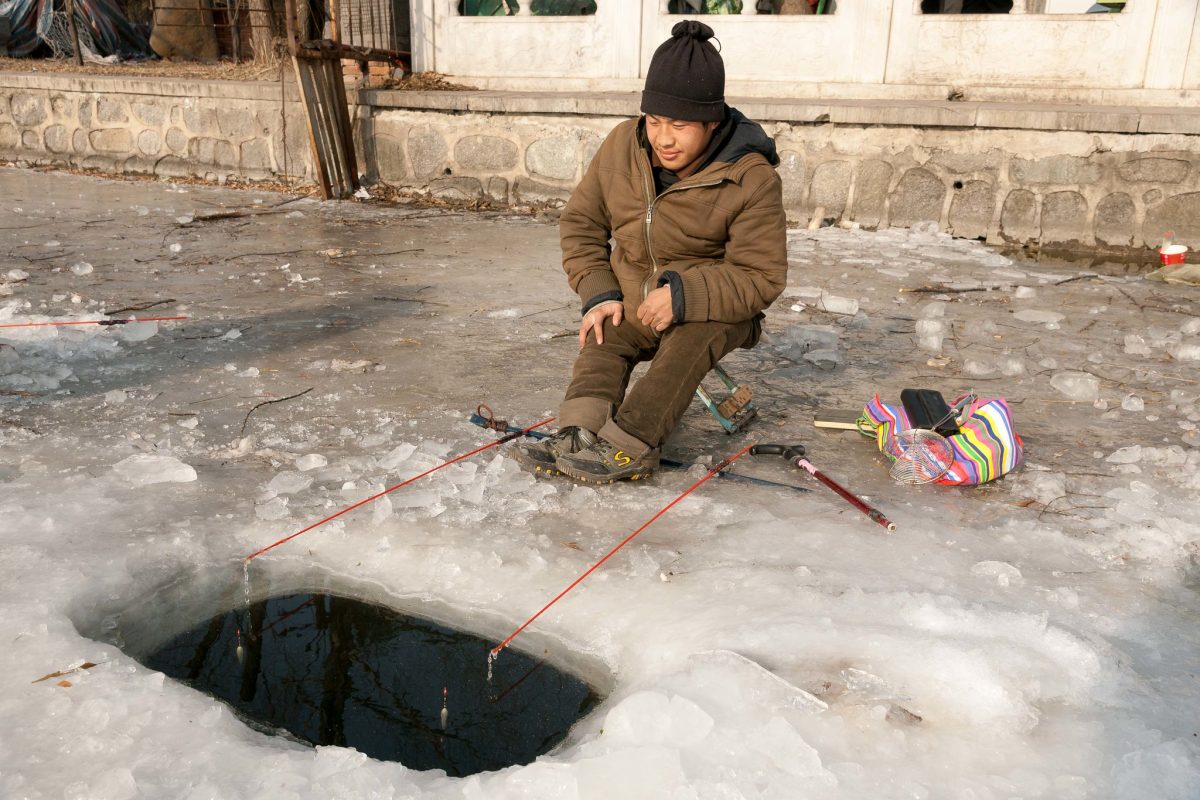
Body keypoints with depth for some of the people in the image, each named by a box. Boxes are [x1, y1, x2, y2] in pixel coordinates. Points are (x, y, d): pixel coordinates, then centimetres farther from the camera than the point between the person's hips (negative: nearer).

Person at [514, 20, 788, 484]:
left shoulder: (751, 179, -18)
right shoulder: (622, 146, -6)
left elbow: (760, 276, -19)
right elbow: (581, 222, 5)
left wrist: (684, 294, -33)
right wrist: (599, 295, -9)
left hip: (714, 311, -4)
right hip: (631, 307, 5)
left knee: (690, 344, -34)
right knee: (601, 343, -22)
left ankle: (628, 443, -44)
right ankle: (580, 433, -37)